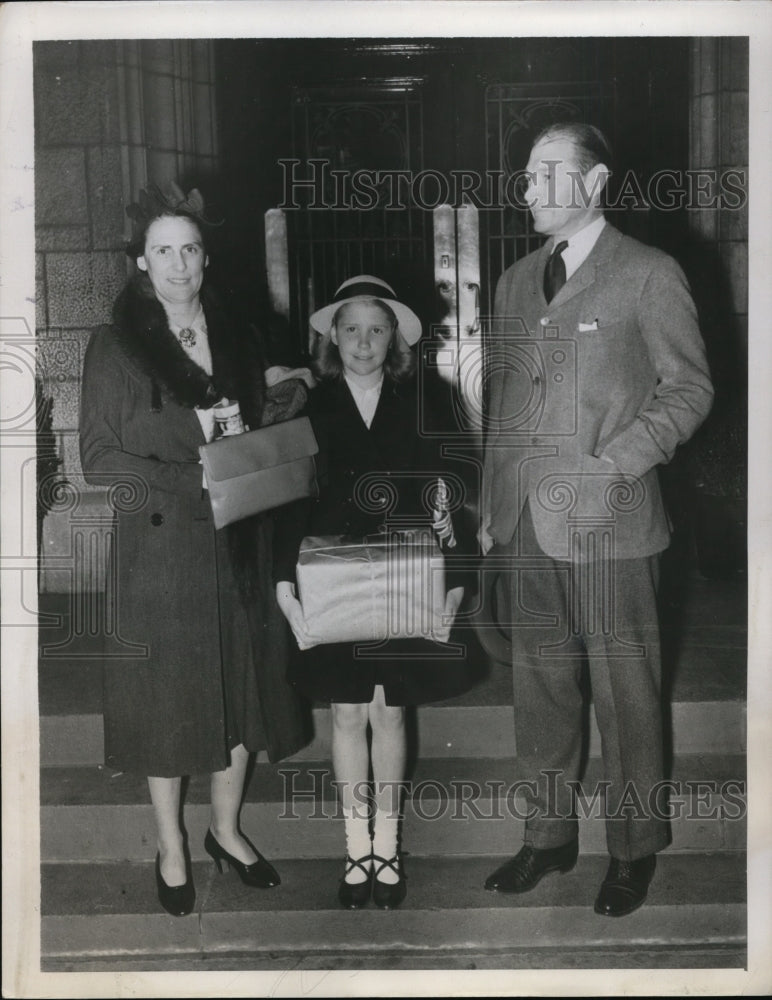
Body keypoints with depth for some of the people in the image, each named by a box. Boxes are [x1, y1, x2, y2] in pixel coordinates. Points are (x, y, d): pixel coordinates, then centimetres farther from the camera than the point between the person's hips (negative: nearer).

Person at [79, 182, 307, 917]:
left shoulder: (238, 340, 9)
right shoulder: (115, 348, -5)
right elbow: (98, 457, -9)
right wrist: (195, 481, -18)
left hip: (237, 547, 4)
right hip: (158, 550, -4)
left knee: (240, 690, 11)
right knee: (166, 699, 5)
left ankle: (225, 829, 31)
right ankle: (171, 849, 23)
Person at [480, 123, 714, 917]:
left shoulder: (648, 275, -2)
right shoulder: (515, 282, 16)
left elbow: (689, 389, -3)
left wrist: (613, 466, -14)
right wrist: (491, 506, 12)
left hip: (607, 523, -5)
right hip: (526, 523, 5)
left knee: (624, 691, 3)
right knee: (540, 685, 12)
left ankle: (633, 850, 19)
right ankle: (548, 836, 26)